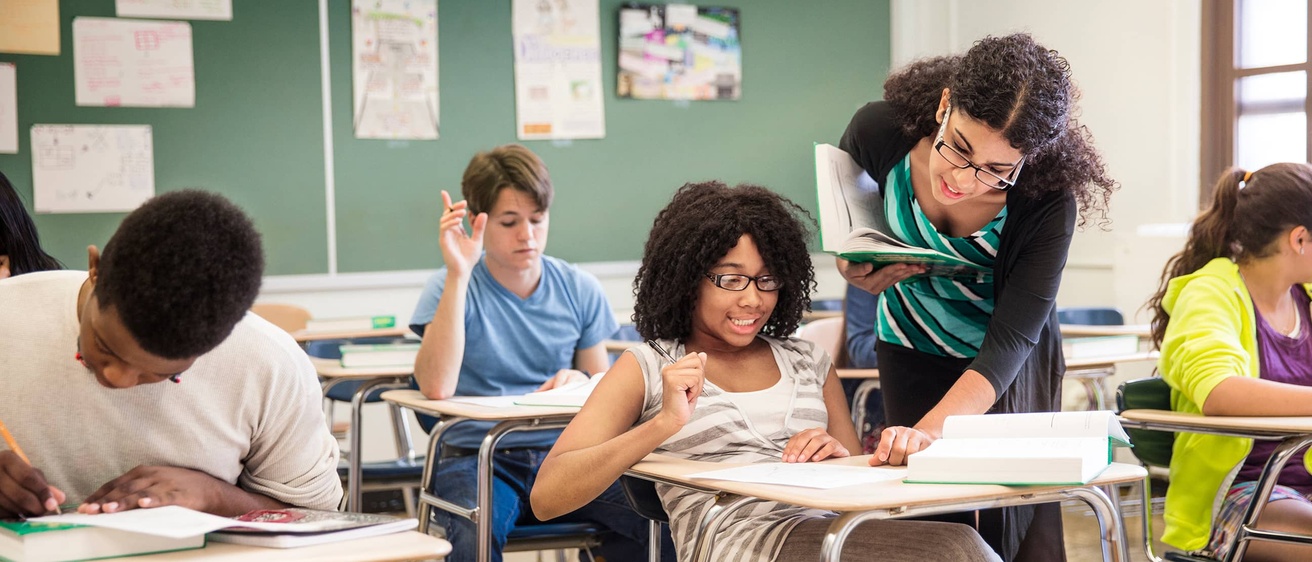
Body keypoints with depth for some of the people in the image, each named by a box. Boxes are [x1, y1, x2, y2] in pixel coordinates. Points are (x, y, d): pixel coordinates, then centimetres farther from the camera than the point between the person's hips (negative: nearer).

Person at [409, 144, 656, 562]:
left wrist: (581, 383, -8)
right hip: (478, 459, -3)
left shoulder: (580, 290, 8)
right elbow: (436, 387, -19)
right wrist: (458, 274, -21)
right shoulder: (452, 289, -2)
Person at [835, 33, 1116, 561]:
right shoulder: (880, 131, -25)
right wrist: (855, 269, -23)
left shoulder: (1049, 202, -31)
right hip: (914, 351, 2)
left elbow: (1011, 340, -34)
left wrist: (930, 429, -48)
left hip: (1007, 369, -1)